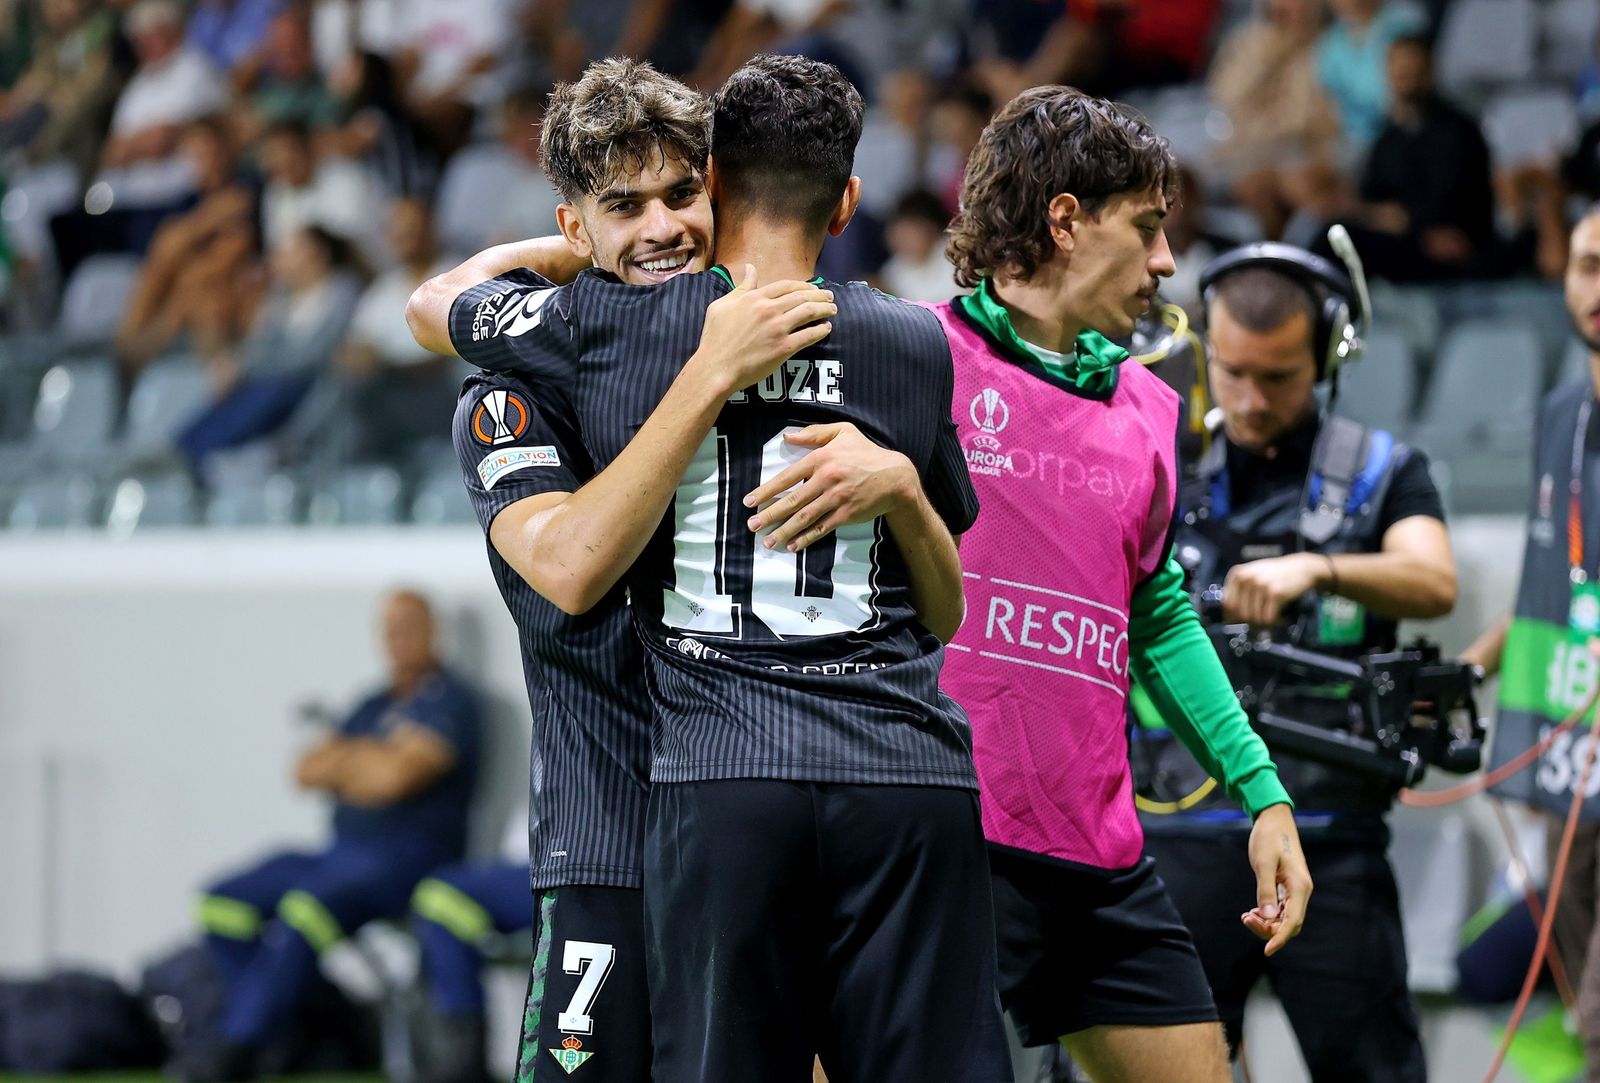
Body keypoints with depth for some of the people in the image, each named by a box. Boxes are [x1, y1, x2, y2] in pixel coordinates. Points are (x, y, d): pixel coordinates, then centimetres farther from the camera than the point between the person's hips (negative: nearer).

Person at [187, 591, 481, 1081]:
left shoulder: (448, 700, -4)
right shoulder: (375, 706, 21)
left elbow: (396, 776, -18)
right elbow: (307, 771, 13)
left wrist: (340, 762, 1)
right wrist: (365, 760, -6)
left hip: (408, 856, -9)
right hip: (344, 853, 9)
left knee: (309, 908, -36)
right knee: (225, 903, -2)